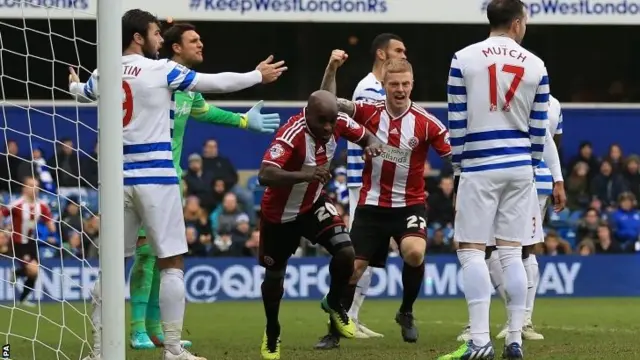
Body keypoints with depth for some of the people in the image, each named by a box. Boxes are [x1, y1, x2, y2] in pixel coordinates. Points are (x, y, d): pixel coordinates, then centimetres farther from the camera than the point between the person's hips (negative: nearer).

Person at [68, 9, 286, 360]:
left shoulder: (103, 75, 9)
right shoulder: (161, 71, -6)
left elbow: (82, 90, 33)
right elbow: (216, 82, -1)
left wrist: (73, 84, 58)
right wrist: (258, 76, 15)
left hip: (119, 178, 5)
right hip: (155, 177, -5)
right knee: (172, 263, 1)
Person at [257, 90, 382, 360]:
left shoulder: (338, 123, -17)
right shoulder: (291, 134, -35)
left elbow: (365, 137, 4)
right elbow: (265, 176, -47)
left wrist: (372, 144, -21)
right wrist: (305, 174, -61)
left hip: (313, 204, 4)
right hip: (280, 213, -4)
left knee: (345, 251, -17)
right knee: (274, 276, 10)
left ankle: (334, 304, 13)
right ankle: (271, 333, 38)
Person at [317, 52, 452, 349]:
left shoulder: (425, 123, -10)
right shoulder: (371, 112, -5)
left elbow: (455, 154, -7)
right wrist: (332, 69, -23)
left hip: (409, 204, -2)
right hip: (372, 204, 2)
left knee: (415, 252, -27)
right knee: (353, 266, 1)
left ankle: (406, 313, 0)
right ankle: (335, 331, 17)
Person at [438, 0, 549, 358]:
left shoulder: (464, 60, -3)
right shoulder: (536, 66, 4)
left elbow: (457, 124, -1)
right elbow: (539, 130, 7)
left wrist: (458, 170, 7)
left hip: (479, 167, -3)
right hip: (520, 167, 3)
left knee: (472, 250, -2)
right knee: (512, 251, 7)